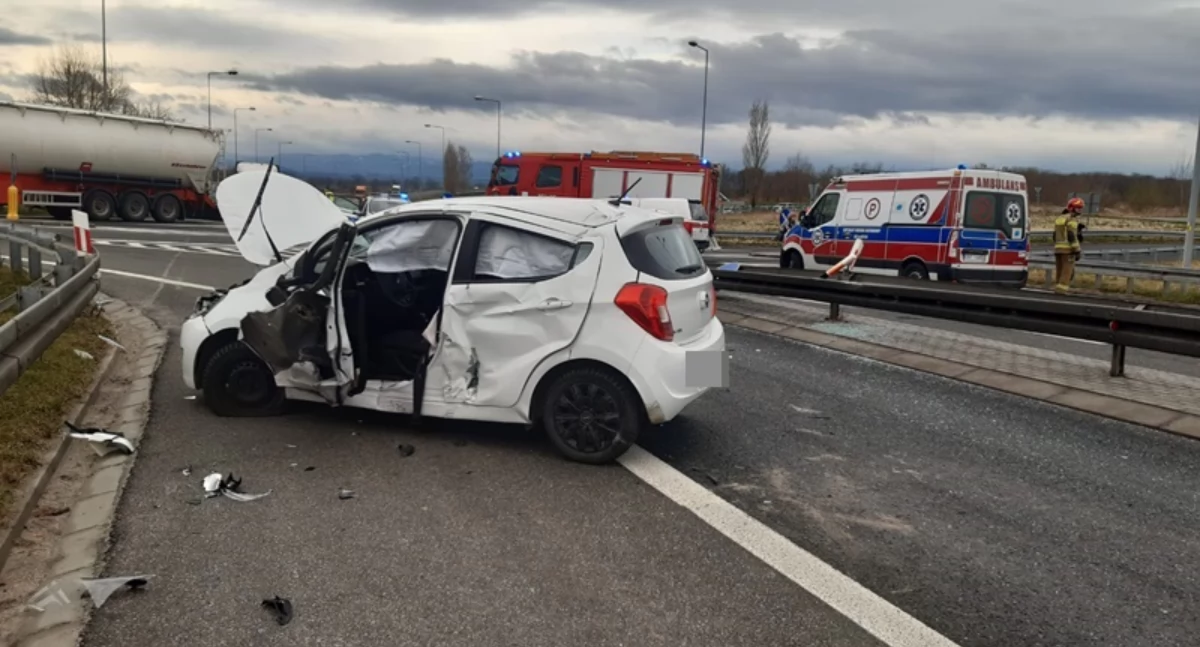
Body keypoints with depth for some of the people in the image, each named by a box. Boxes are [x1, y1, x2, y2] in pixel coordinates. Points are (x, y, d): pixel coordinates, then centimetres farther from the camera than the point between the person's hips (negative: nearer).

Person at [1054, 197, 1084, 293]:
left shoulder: (1060, 219, 16)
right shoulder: (1072, 219, -10)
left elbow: (1056, 236, 17)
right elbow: (1072, 236, -18)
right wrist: (1077, 251, -17)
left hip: (1058, 249, 8)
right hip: (1068, 249, -8)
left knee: (1060, 271, 8)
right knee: (1067, 271, -7)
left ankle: (1058, 289, 6)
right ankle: (1062, 289, -13)